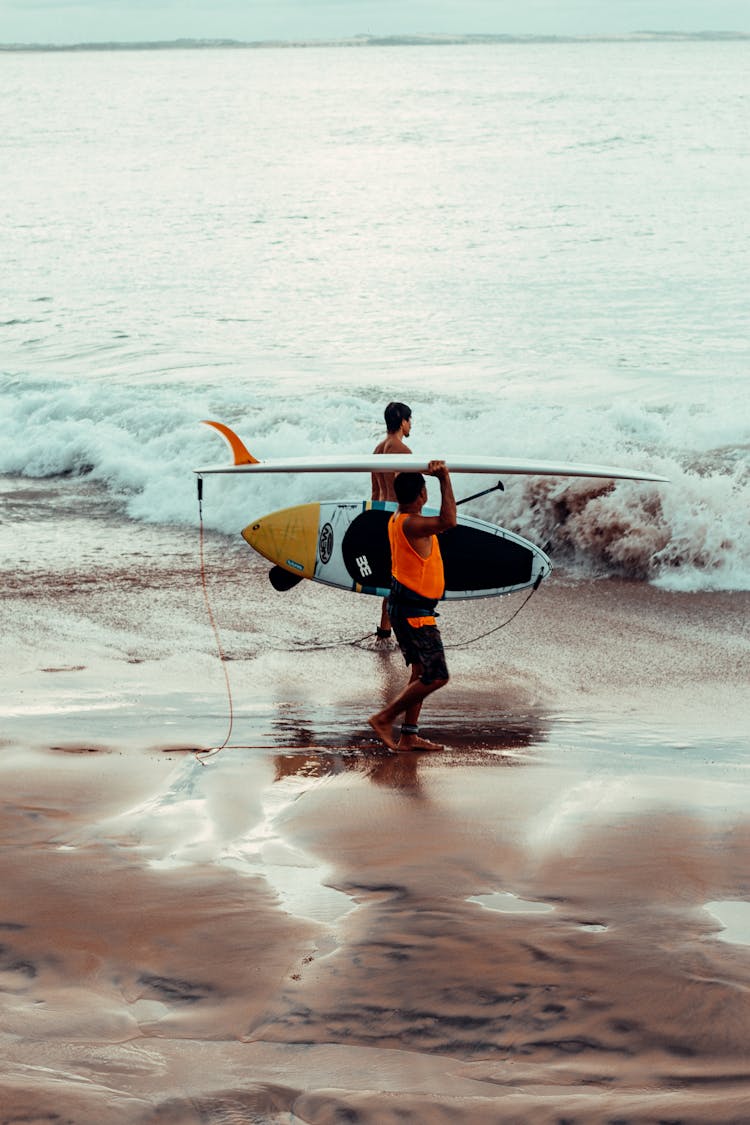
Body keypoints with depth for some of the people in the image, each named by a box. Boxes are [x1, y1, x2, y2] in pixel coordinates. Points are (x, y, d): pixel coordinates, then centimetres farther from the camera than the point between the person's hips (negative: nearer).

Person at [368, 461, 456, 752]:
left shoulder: (398, 519, 7)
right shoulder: (411, 524, -24)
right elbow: (448, 521, -40)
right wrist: (445, 479, -33)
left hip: (404, 605, 10)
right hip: (414, 610, -10)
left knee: (422, 672, 14)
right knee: (435, 677, -6)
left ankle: (409, 736, 15)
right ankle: (384, 718, -2)